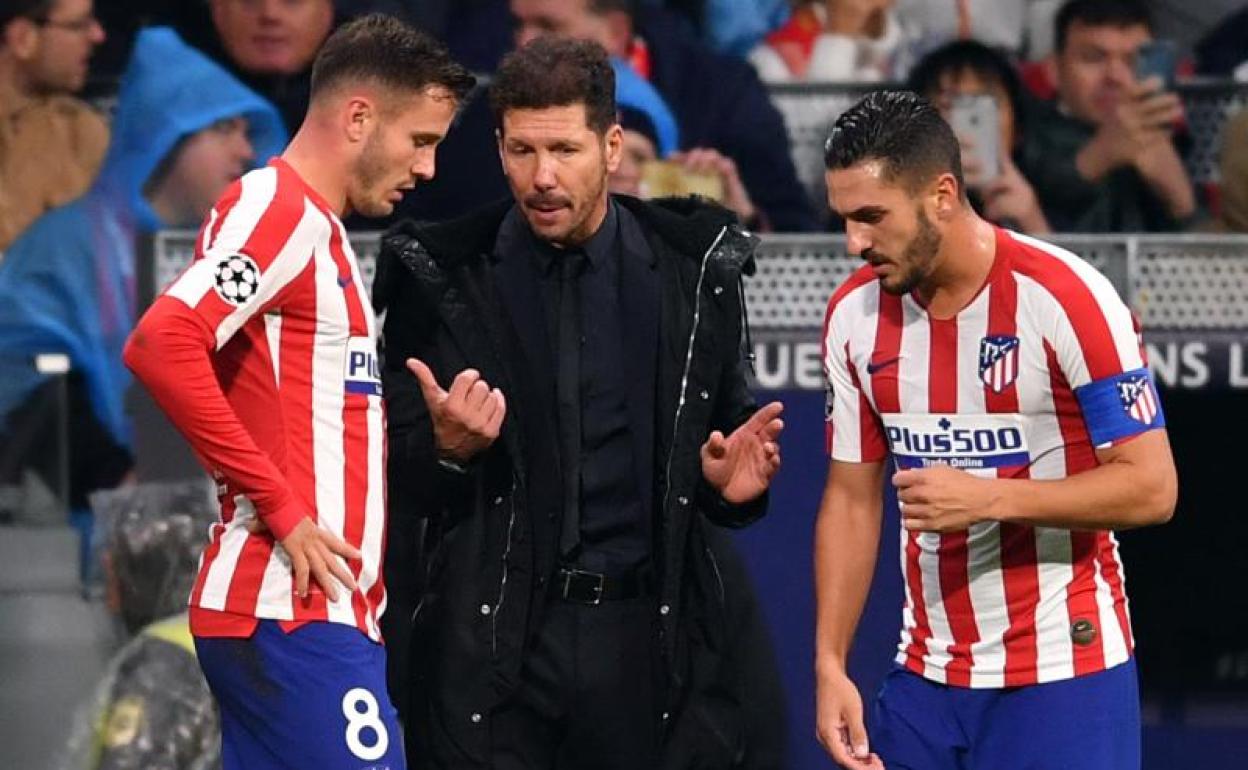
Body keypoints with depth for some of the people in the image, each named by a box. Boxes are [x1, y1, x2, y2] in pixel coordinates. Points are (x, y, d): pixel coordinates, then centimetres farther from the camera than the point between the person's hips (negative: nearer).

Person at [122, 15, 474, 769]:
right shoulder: (279, 209, -10)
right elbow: (162, 346, -24)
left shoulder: (314, 226, 20)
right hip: (294, 614, -10)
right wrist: (281, 508, -19)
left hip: (317, 608, 10)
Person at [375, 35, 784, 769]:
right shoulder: (441, 278, 0)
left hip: (651, 635, 1)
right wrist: (447, 451, -16)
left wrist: (733, 485, -6)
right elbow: (398, 482, 5)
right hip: (492, 640, -1)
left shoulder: (694, 268, 5)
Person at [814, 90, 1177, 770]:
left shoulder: (1064, 298, -14)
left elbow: (1152, 488, -13)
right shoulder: (853, 314, 3)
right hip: (924, 680, 5)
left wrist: (988, 498, -23)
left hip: (1065, 672, -5)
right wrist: (830, 664, 2)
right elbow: (851, 499, 11)